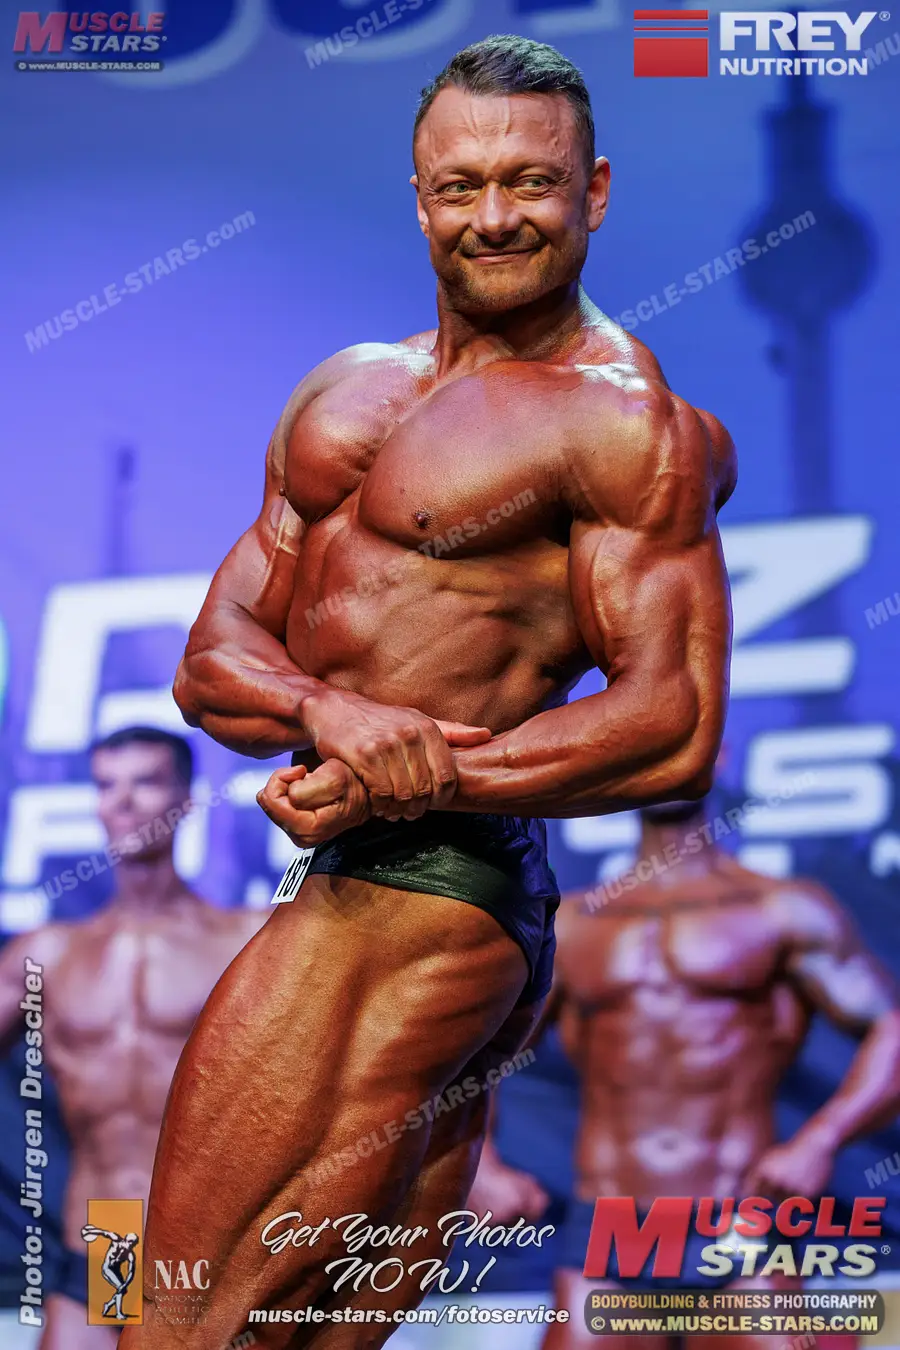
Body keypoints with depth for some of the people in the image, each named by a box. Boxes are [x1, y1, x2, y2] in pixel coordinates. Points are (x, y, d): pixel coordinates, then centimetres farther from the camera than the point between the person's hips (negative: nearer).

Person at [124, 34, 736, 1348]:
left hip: (411, 900, -9)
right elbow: (214, 658, 8)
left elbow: (677, 725, -15)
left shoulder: (624, 420, -8)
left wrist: (418, 785, -22)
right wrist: (328, 712, -15)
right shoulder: (344, 392, 15)